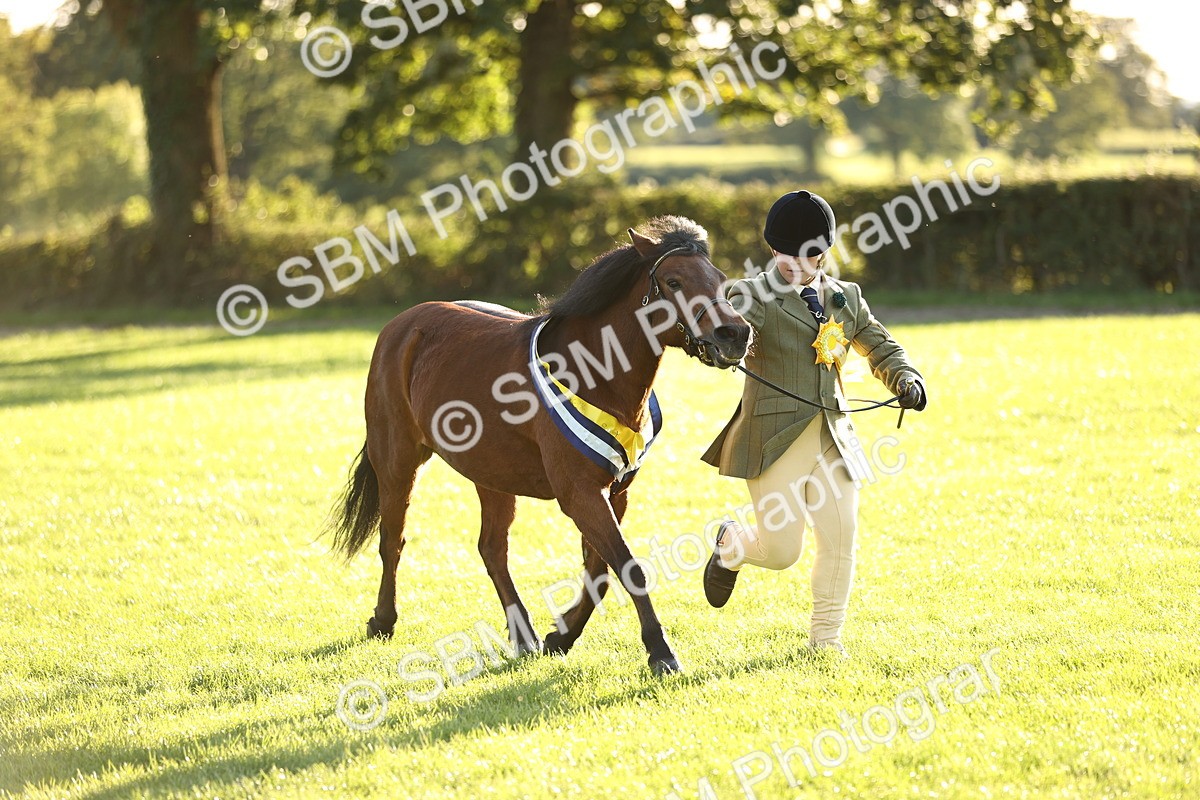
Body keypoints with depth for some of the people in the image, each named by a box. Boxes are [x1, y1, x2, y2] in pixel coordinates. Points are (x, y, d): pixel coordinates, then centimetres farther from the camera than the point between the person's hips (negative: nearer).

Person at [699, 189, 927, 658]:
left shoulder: (846, 298, 12)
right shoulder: (756, 295, -5)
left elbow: (879, 347, 21)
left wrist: (905, 379, 0)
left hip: (832, 437, 5)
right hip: (774, 439, -5)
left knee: (840, 539, -1)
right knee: (781, 550, -5)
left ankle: (826, 636, 16)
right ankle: (729, 545, 30)